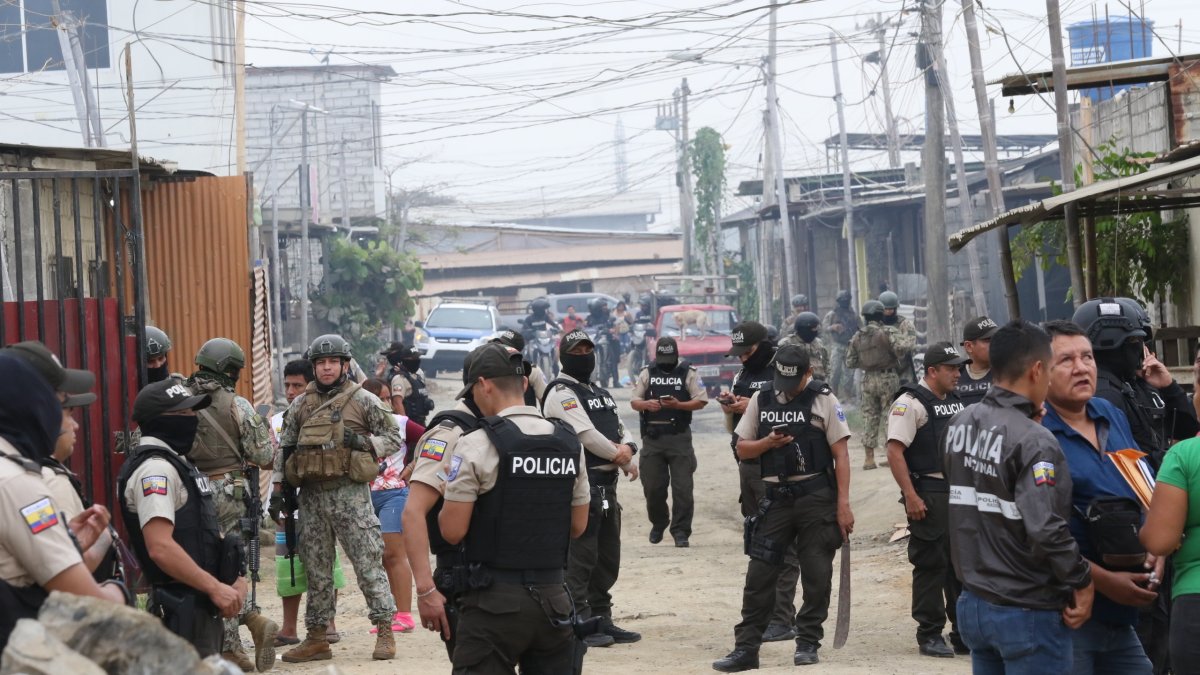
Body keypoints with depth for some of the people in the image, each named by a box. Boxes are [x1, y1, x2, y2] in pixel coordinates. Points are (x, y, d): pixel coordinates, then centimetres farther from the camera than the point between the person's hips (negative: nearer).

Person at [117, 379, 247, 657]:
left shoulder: (178, 463, 17)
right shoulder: (155, 469, -16)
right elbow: (160, 547, -26)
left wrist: (234, 579, 9)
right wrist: (215, 587, -21)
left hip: (201, 604, 10)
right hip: (182, 609, -10)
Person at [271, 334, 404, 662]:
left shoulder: (363, 401, 0)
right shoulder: (300, 406, 11)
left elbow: (394, 439, 2)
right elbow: (285, 448, 16)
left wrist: (363, 442, -14)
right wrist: (277, 489, 10)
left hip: (349, 492, -4)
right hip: (312, 496, 4)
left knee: (367, 562, -4)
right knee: (316, 569, 9)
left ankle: (385, 632, 2)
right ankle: (317, 638, 15)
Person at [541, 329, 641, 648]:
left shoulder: (602, 394, 20)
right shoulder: (561, 393, -9)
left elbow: (621, 431, 18)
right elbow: (586, 434, -19)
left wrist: (629, 452, -4)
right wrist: (618, 454, -8)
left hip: (606, 484, 10)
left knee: (608, 556, 14)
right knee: (581, 555, -8)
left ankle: (601, 619, 22)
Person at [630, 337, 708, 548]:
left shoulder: (688, 372, 2)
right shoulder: (647, 373, 10)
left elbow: (702, 400, -2)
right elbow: (634, 401, 8)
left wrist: (678, 405, -17)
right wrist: (646, 404, -14)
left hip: (679, 437, -2)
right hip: (652, 437, 3)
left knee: (682, 487, -5)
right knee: (652, 486, 6)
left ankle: (681, 531, 2)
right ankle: (658, 523, 29)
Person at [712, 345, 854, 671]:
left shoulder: (823, 400, -2)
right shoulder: (761, 400, 8)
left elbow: (841, 454, -4)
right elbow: (742, 448, 13)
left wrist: (843, 504, -10)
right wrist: (767, 443, -8)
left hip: (816, 497, -3)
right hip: (776, 497, 3)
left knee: (816, 574, 2)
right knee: (759, 574, 0)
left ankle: (808, 643, 14)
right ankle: (746, 648, 3)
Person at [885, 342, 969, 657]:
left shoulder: (955, 401, 15)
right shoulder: (911, 403, -11)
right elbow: (895, 452, -17)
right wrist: (910, 496, -22)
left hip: (959, 491, 8)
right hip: (928, 495, -8)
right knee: (931, 565, -3)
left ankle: (964, 633, 17)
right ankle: (929, 636, 4)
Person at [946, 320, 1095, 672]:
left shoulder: (959, 424, 3)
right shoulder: (1035, 442, -20)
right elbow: (1045, 529, -27)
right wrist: (1082, 581, -12)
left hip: (973, 603, 7)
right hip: (1026, 613, -7)